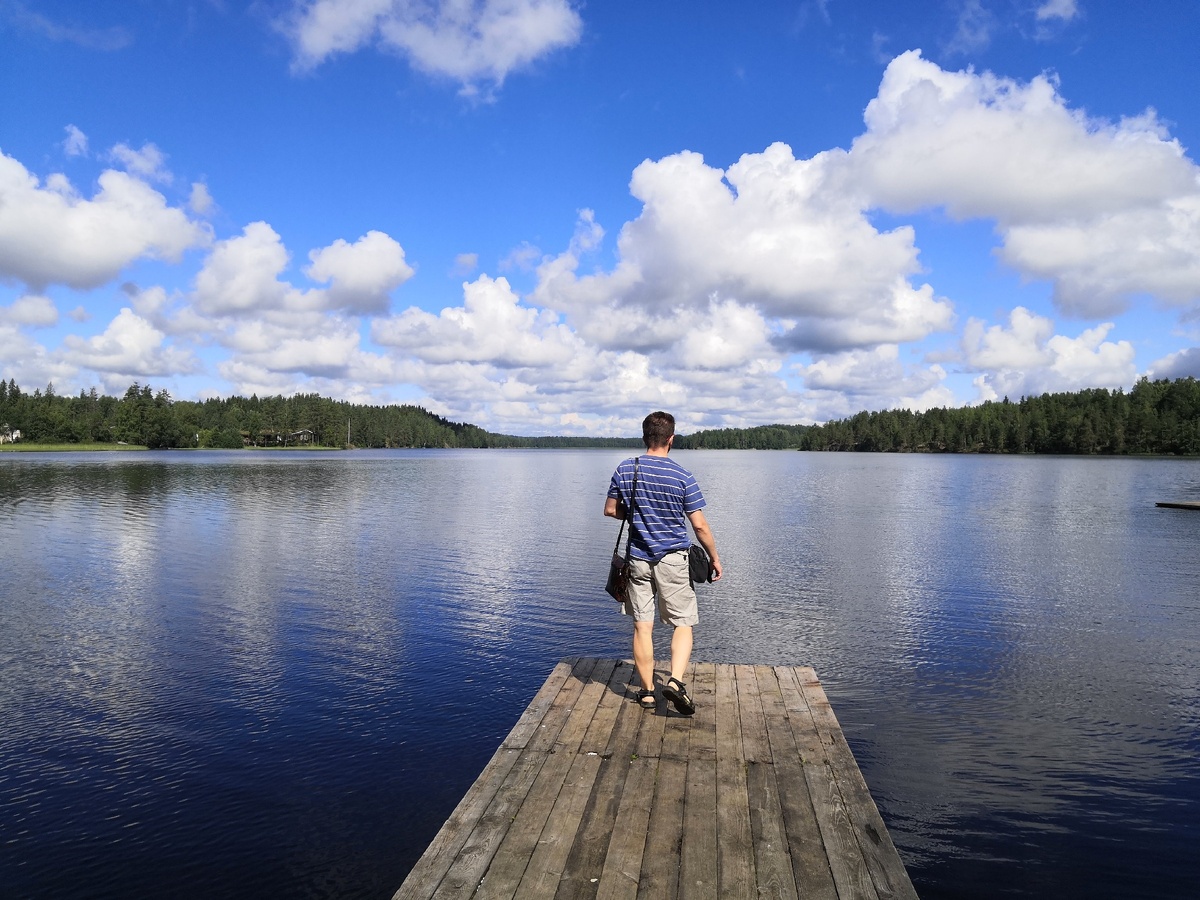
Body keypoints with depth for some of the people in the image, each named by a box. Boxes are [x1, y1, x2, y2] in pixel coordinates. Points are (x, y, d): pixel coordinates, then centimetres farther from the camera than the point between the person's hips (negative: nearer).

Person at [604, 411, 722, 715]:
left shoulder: (624, 470, -3)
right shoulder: (682, 477, -10)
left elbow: (610, 510, 7)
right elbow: (699, 525, -8)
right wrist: (714, 558, 5)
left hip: (638, 559, 3)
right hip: (673, 559, -2)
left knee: (642, 627, 9)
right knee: (682, 624, 8)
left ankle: (647, 692, 16)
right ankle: (675, 680, -11)